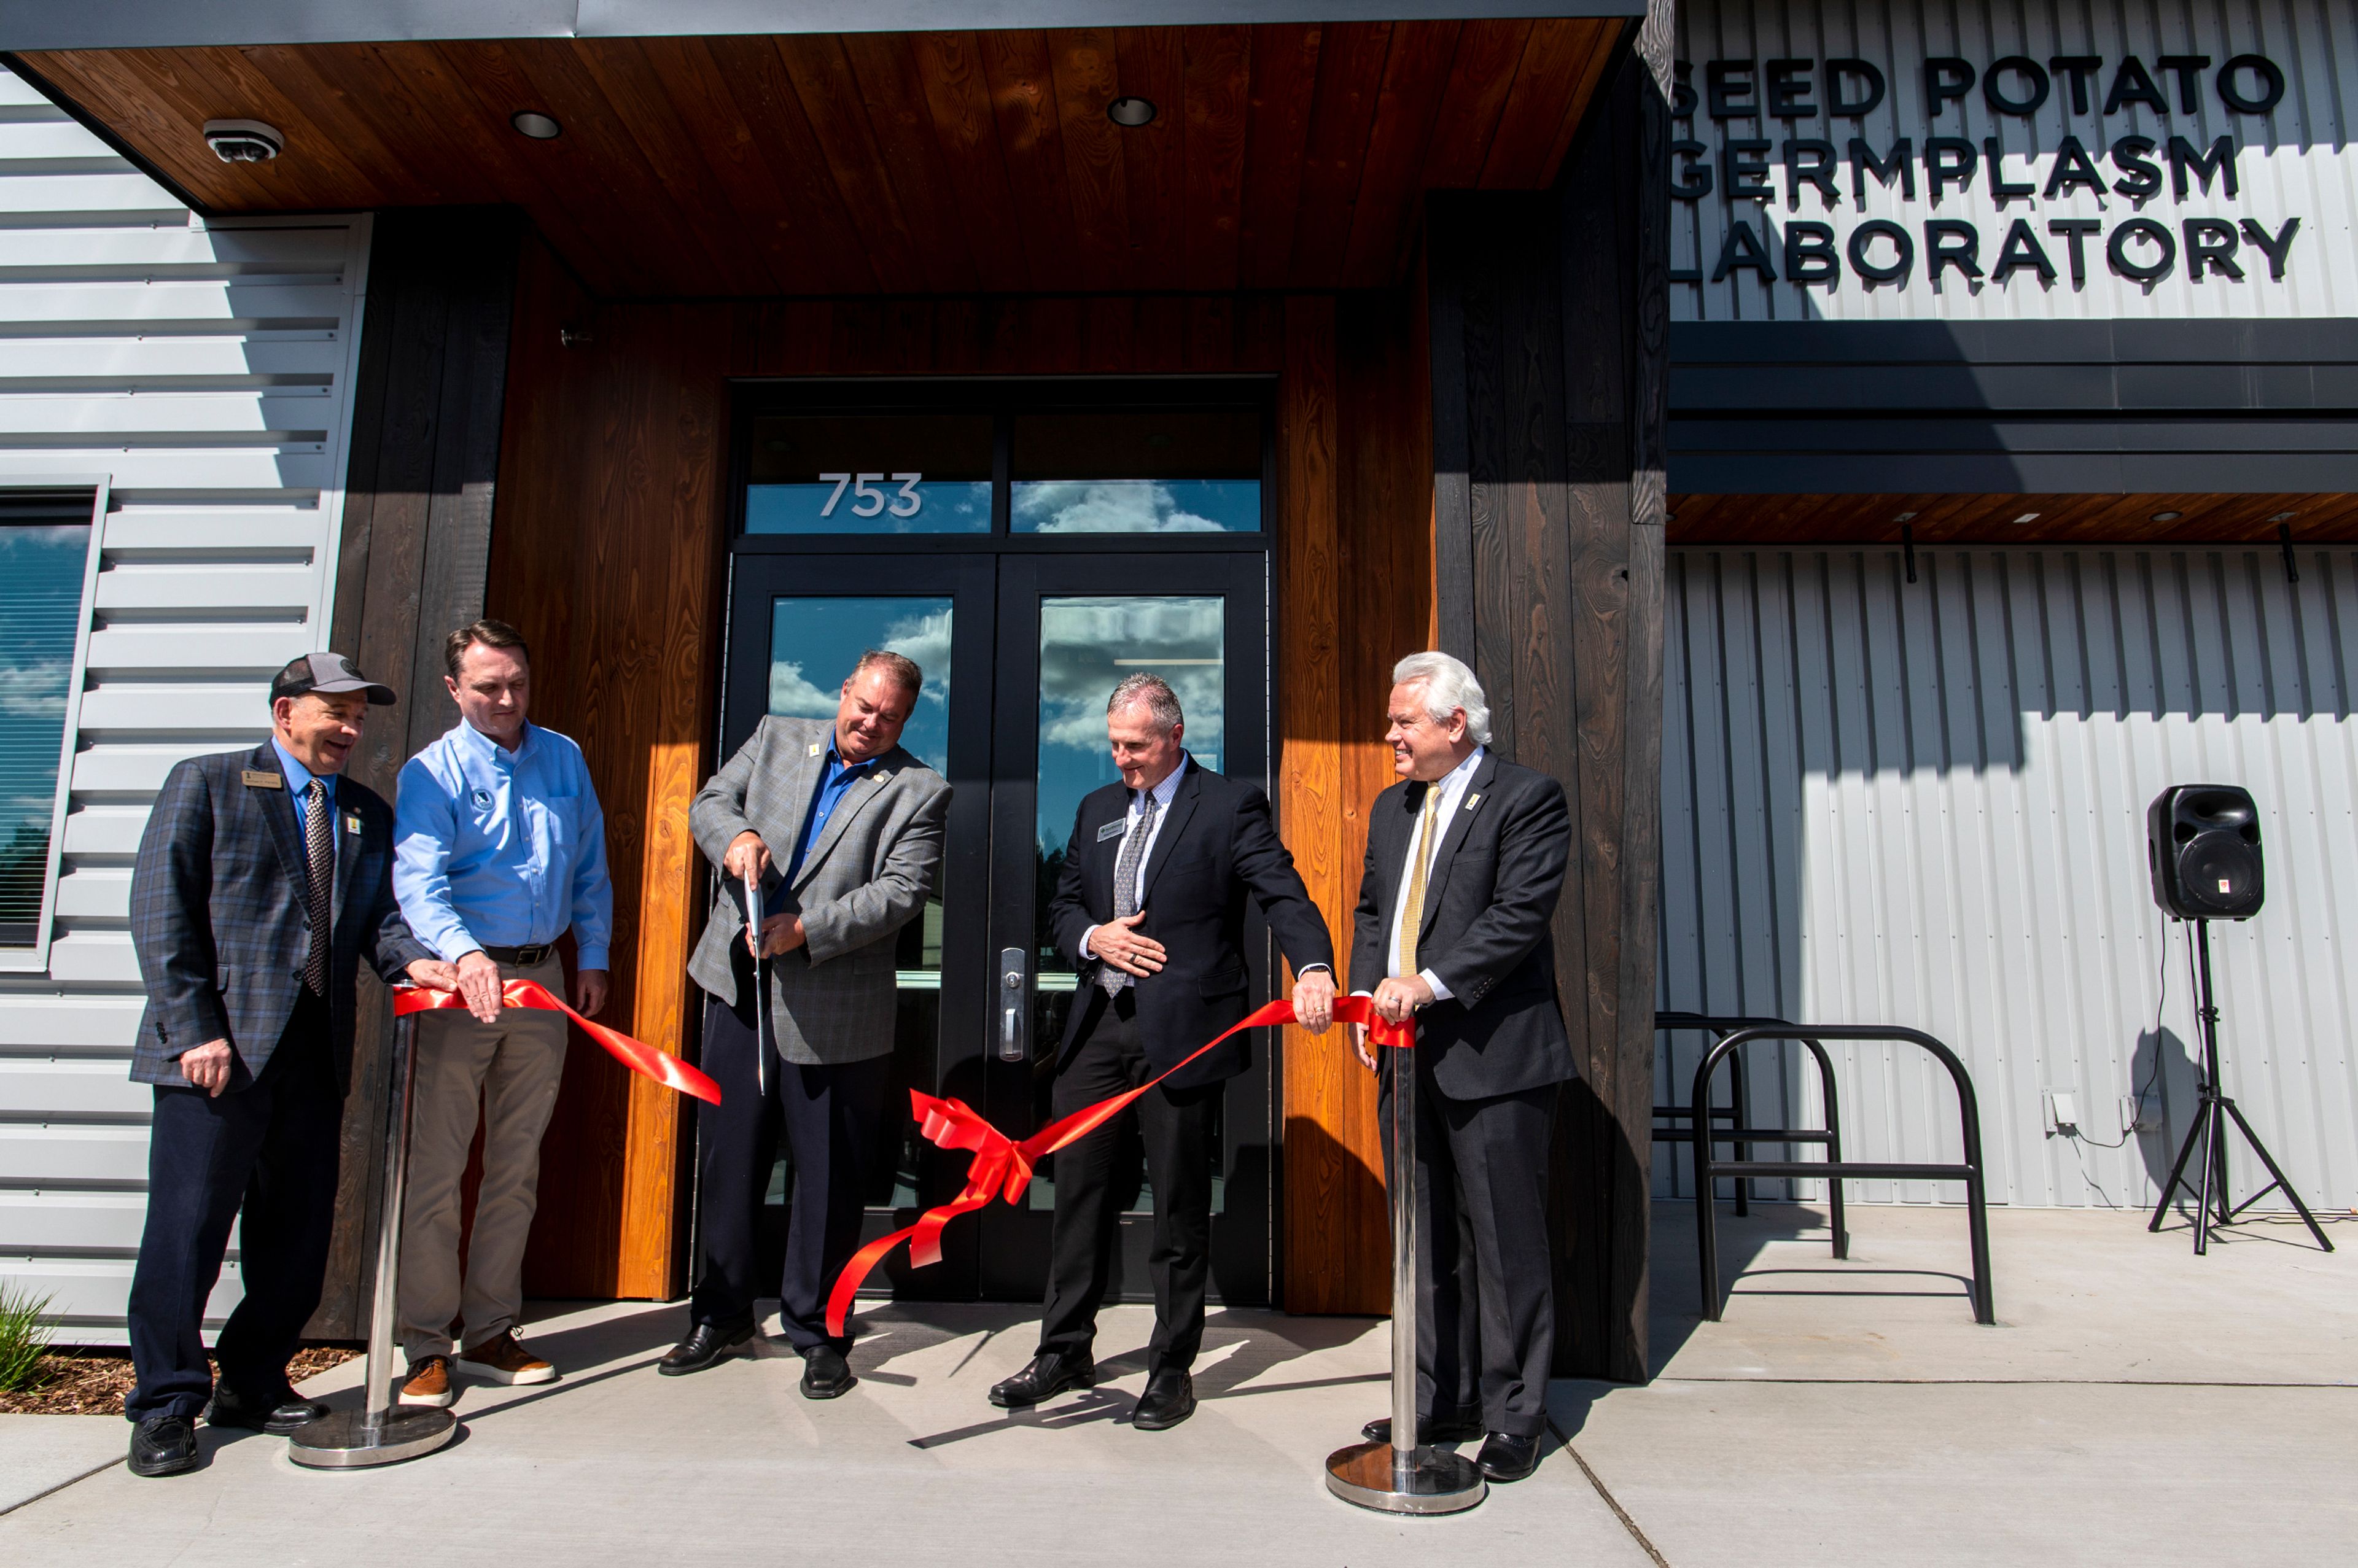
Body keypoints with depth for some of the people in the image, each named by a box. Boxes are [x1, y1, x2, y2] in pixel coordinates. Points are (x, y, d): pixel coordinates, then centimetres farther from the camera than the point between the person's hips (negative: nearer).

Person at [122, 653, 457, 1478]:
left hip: (316, 1047, 5)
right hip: (219, 1046, -5)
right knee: (188, 1223, 1)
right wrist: (195, 1030, -12)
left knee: (299, 1228, 9)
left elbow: (375, 913, 13)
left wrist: (411, 960, -10)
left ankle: (252, 1384, 26)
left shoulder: (367, 814, 17)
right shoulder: (206, 783, 3)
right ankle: (167, 1403, 16)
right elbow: (160, 913, -4)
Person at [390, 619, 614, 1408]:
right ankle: (425, 1346, 11)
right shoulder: (432, 773, -5)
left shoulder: (563, 759, 9)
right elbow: (417, 881, -19)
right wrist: (465, 953, -36)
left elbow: (590, 867, 14)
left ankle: (490, 1332, 23)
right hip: (461, 981, -4)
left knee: (516, 1166, 11)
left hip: (544, 981, 4)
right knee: (436, 1167, -1)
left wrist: (593, 956, 7)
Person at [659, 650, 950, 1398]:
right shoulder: (776, 739, 11)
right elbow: (710, 801, 11)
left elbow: (902, 891, -11)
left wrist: (806, 930, -20)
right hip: (741, 987, 4)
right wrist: (734, 835, -12)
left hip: (834, 1008, -3)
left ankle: (815, 1331, 23)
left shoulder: (920, 791, -3)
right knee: (728, 1157, 14)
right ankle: (722, 1315, 32)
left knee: (828, 1176, 5)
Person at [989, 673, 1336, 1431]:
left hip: (1182, 1031, -5)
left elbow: (1284, 894, -16)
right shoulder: (1097, 809, 15)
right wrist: (1093, 936, -3)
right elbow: (1062, 905, 20)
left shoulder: (1231, 805, -4)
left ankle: (1172, 1369, 21)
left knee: (1180, 1204, 5)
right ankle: (1066, 1351, 29)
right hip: (1098, 1025, 6)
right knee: (1077, 1189, 12)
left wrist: (1313, 966, -34)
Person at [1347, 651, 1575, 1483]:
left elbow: (1519, 913, -16)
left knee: (1504, 1241, 3)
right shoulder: (1392, 808, 16)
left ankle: (1513, 1415, 18)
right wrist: (1368, 994, 3)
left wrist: (1428, 983, -22)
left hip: (1493, 1055, -7)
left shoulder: (1528, 797, -6)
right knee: (1426, 1238, 14)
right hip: (1406, 1054, 7)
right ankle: (1445, 1403, 28)